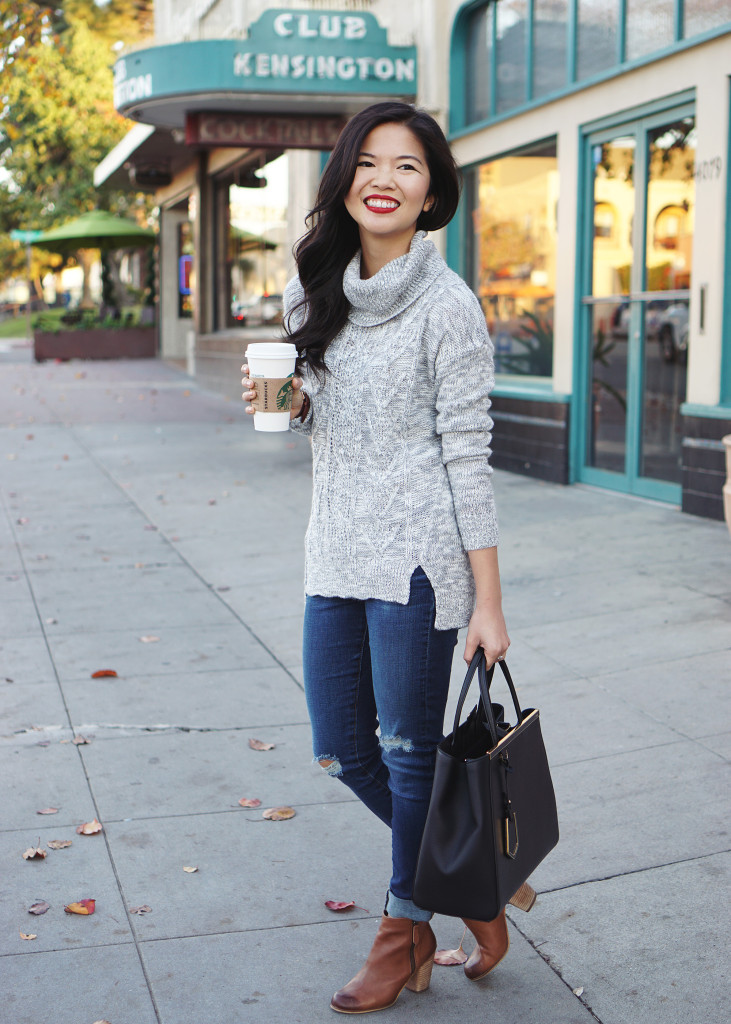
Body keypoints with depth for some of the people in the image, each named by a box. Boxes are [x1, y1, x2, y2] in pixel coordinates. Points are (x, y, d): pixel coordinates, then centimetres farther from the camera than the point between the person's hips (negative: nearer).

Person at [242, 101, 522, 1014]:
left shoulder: (447, 307, -10)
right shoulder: (316, 290, 9)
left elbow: (468, 458, -10)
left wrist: (487, 602, -11)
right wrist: (282, 400, -3)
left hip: (416, 559, -7)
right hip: (335, 554, 7)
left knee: (409, 755, 5)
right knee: (342, 753, 13)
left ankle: (406, 927, 26)